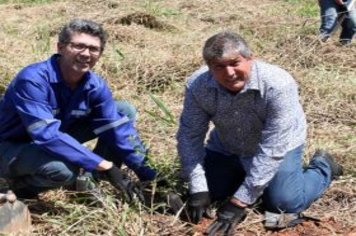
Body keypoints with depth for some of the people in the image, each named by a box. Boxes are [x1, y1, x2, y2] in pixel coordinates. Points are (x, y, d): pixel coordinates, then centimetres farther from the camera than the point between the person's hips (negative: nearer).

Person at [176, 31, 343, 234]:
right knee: (207, 193, -2)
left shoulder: (278, 85, -37)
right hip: (225, 149, 4)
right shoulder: (197, 85, -27)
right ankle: (241, 174, 28)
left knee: (284, 203, -18)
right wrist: (198, 188, -24)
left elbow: (272, 149, -34)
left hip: (278, 145, -3)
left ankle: (322, 167, 14)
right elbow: (189, 136, -15)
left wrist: (239, 201, -34)